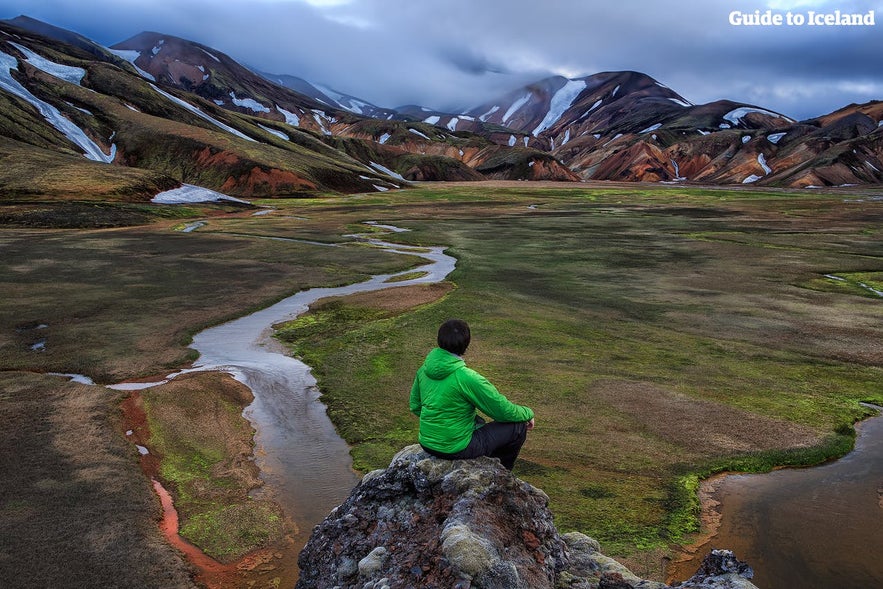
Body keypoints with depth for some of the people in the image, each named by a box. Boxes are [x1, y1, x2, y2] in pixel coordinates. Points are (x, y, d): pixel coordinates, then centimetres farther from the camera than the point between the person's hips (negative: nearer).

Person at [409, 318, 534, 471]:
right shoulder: (468, 378, -25)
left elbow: (415, 406, 10)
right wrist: (528, 414, 4)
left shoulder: (424, 369, -4)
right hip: (455, 448, -8)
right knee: (518, 426, 3)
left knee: (477, 420, 33)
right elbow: (504, 410, -16)